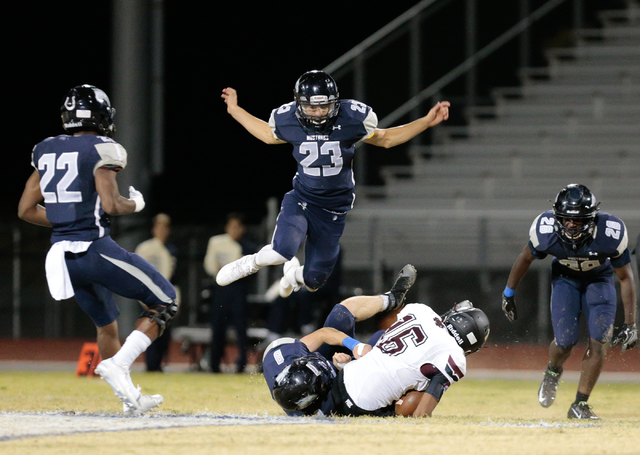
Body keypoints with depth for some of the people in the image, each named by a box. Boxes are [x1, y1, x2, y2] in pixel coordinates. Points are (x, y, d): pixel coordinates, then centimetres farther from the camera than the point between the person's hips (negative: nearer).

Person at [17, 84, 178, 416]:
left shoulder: (46, 151, 10)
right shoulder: (100, 150, -10)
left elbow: (26, 210, 12)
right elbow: (111, 205, -19)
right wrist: (135, 204, 2)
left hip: (63, 253, 7)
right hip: (95, 249, -7)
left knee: (106, 325, 25)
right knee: (164, 302, 5)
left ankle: (131, 398, 27)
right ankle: (118, 365, -10)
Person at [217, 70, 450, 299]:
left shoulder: (352, 119, -15)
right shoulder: (288, 120, -11)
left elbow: (385, 139, 2)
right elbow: (268, 134, 13)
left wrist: (427, 122, -5)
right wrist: (234, 110, 13)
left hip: (334, 208, 1)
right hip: (302, 200, -1)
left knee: (313, 280, 9)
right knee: (283, 250, -32)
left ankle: (294, 274, 49)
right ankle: (251, 263, 4)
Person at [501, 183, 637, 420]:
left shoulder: (610, 232, -32)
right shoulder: (545, 230, -29)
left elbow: (625, 278, -18)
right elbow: (526, 258, -6)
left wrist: (630, 324, -16)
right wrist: (508, 293, 6)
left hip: (599, 279, 0)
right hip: (565, 278, 0)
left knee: (598, 342, -15)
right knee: (565, 341, -14)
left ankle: (580, 405, -1)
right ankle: (553, 372, 22)